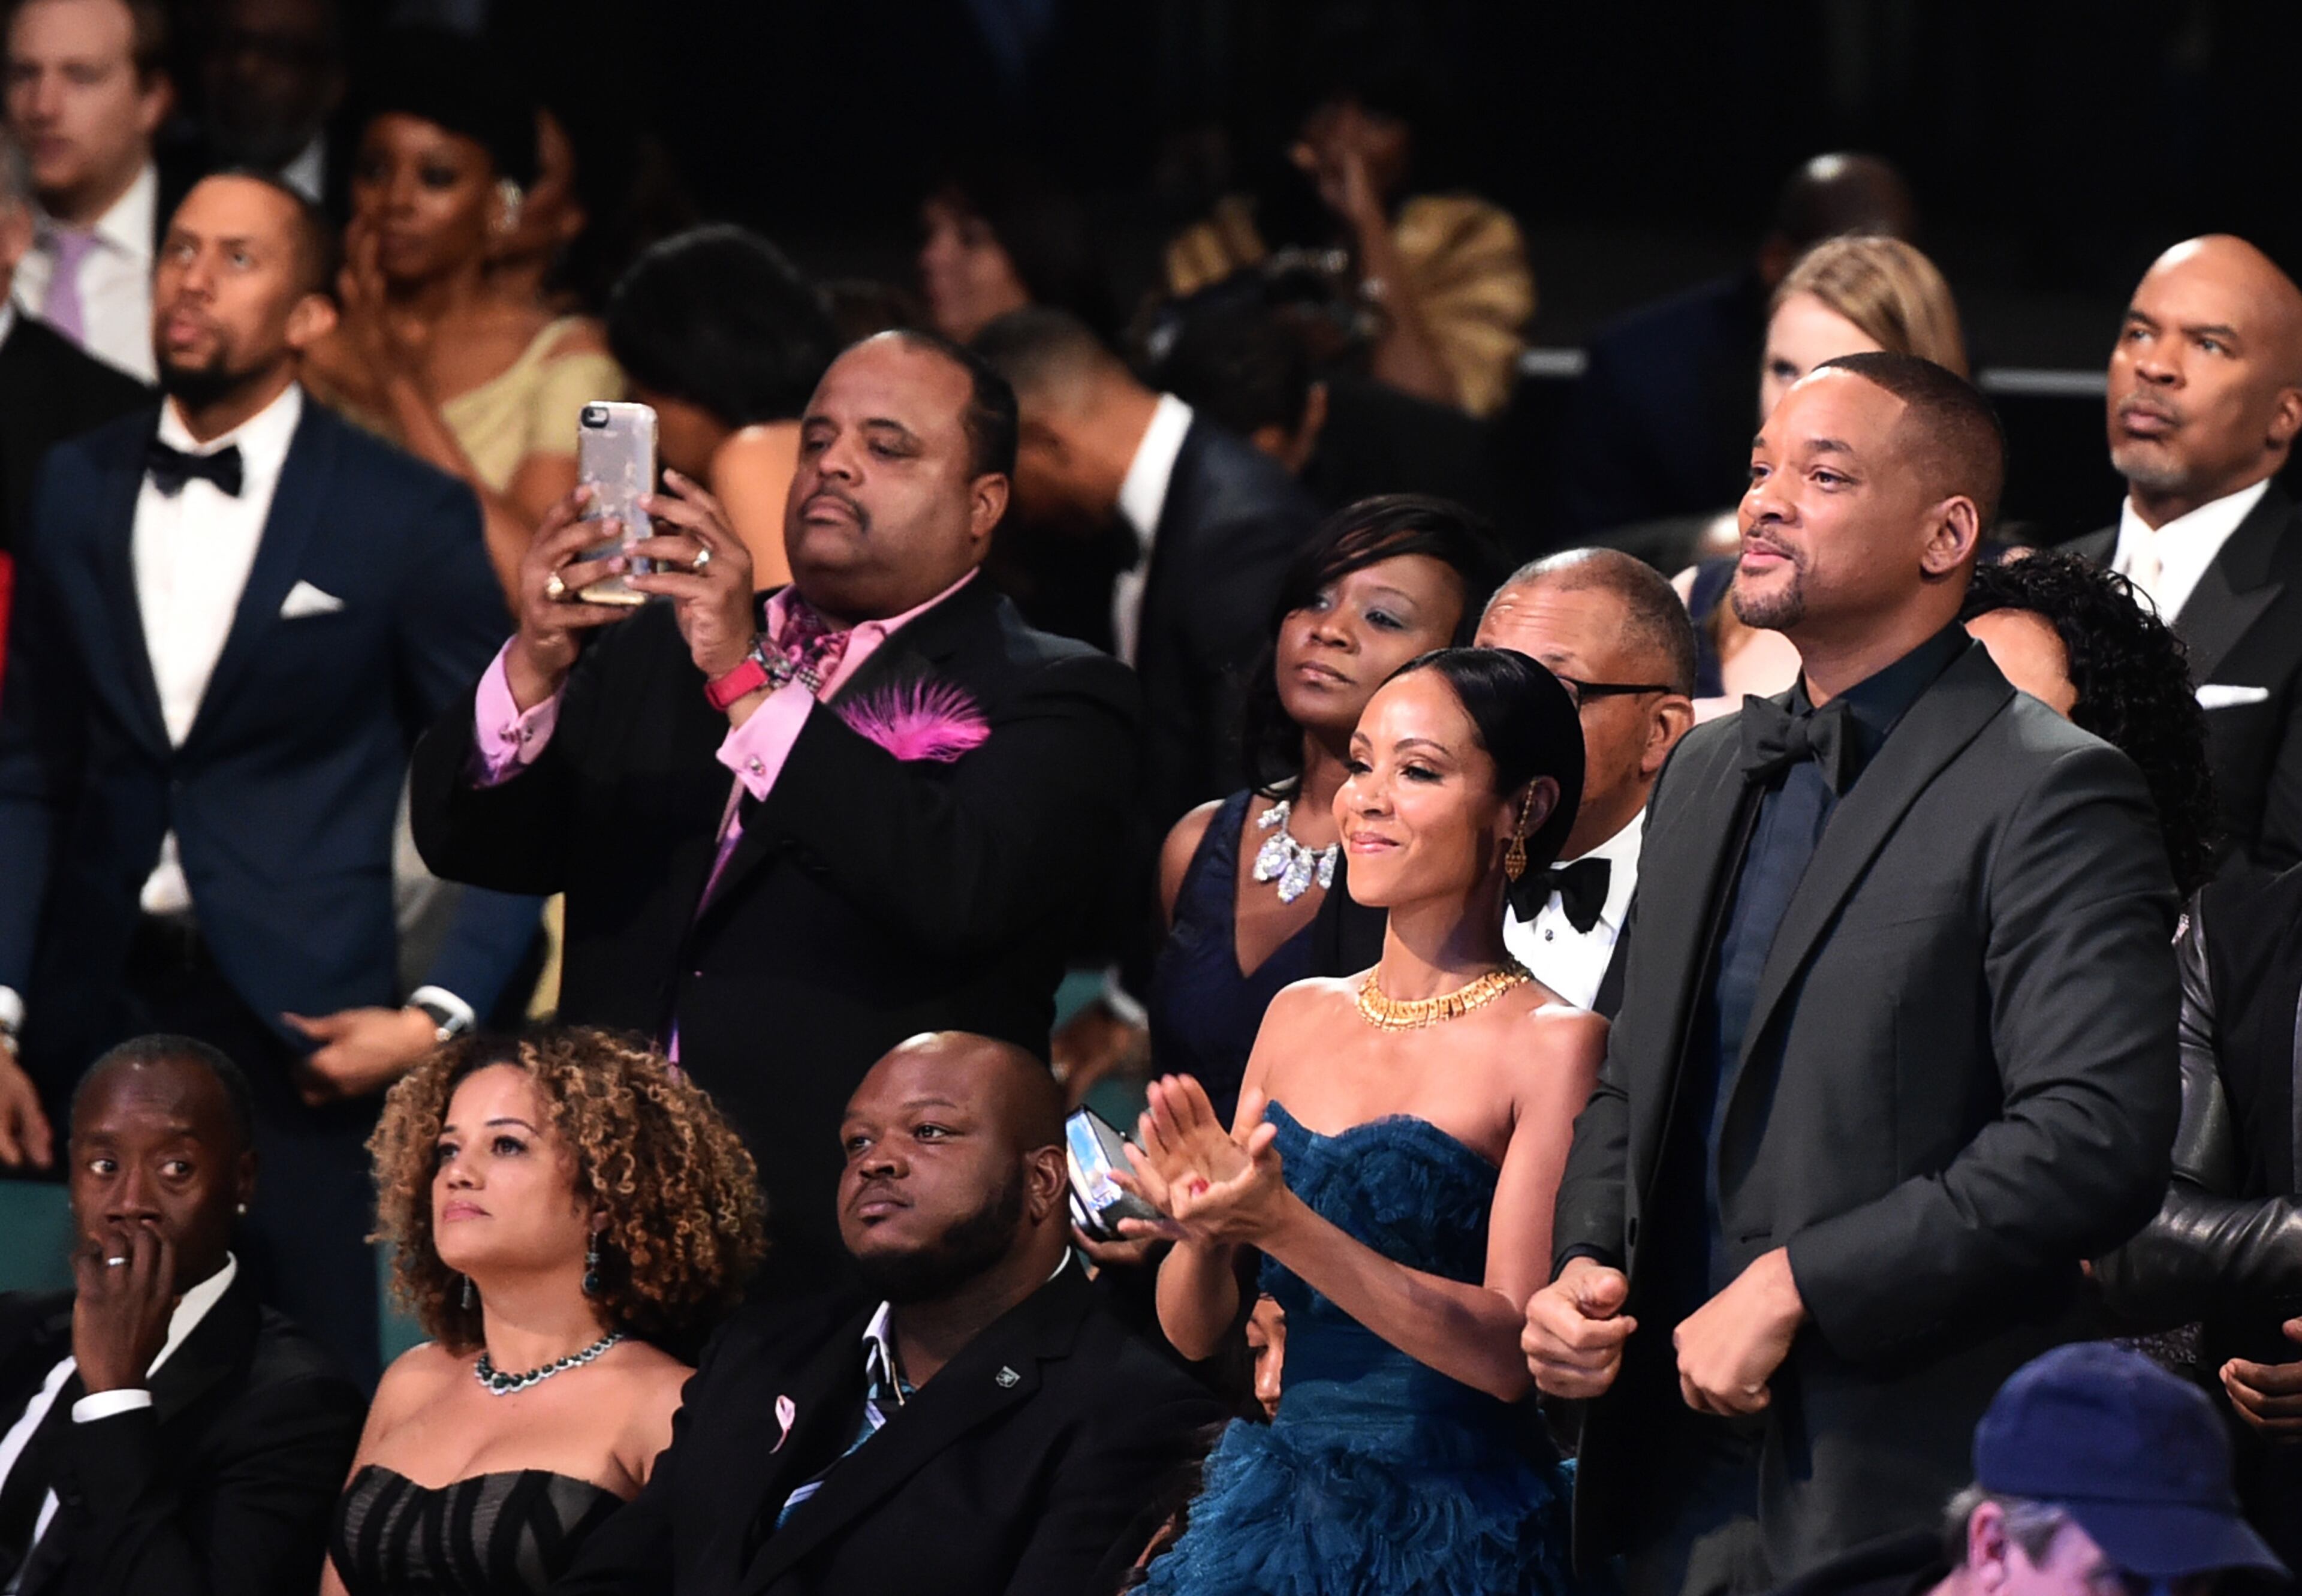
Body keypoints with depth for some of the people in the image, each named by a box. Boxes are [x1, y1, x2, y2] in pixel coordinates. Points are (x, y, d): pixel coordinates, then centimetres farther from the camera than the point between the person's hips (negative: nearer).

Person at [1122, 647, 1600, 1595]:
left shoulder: (1552, 1046, -6)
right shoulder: (1300, 1017, 11)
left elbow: (1513, 1353, -14)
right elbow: (1196, 1330, 11)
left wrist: (1283, 1225, -22)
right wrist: (1202, 1222, -10)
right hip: (1262, 1508, 5)